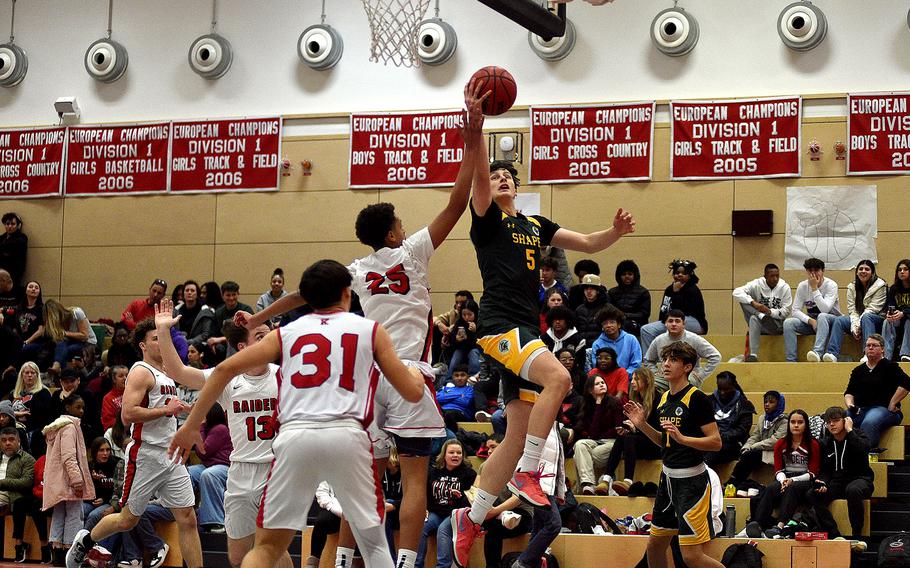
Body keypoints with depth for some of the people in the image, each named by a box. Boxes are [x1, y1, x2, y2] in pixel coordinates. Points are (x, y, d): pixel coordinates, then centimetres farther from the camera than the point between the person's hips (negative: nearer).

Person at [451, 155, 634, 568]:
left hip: (526, 332, 7)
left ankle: (471, 519, 14)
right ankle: (527, 472, -21)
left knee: (518, 437, 5)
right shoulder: (487, 218, 5)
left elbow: (587, 243, 21)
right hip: (500, 326, -7)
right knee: (558, 377, -32)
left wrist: (616, 232, 1)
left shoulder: (535, 225, 23)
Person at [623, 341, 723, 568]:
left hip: (692, 480, -8)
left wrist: (682, 438, -27)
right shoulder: (664, 398, 11)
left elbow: (716, 442, -16)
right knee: (655, 545, 15)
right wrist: (642, 424, 7)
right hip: (668, 477, 8)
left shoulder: (697, 398, -13)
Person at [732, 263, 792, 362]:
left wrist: (770, 312, -23)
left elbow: (786, 311, -6)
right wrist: (753, 303, -28)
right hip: (760, 324, 3)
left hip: (777, 324, -3)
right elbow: (736, 292, -14)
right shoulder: (757, 284, -2)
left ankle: (753, 355, -35)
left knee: (754, 319, -32)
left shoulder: (784, 287, -3)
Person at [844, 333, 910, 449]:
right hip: (859, 409, 5)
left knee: (869, 423, -40)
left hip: (882, 408, -5)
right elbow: (849, 392, 19)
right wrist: (850, 404, -3)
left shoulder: (890, 366, 6)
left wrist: (892, 404, -10)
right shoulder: (858, 370, 22)